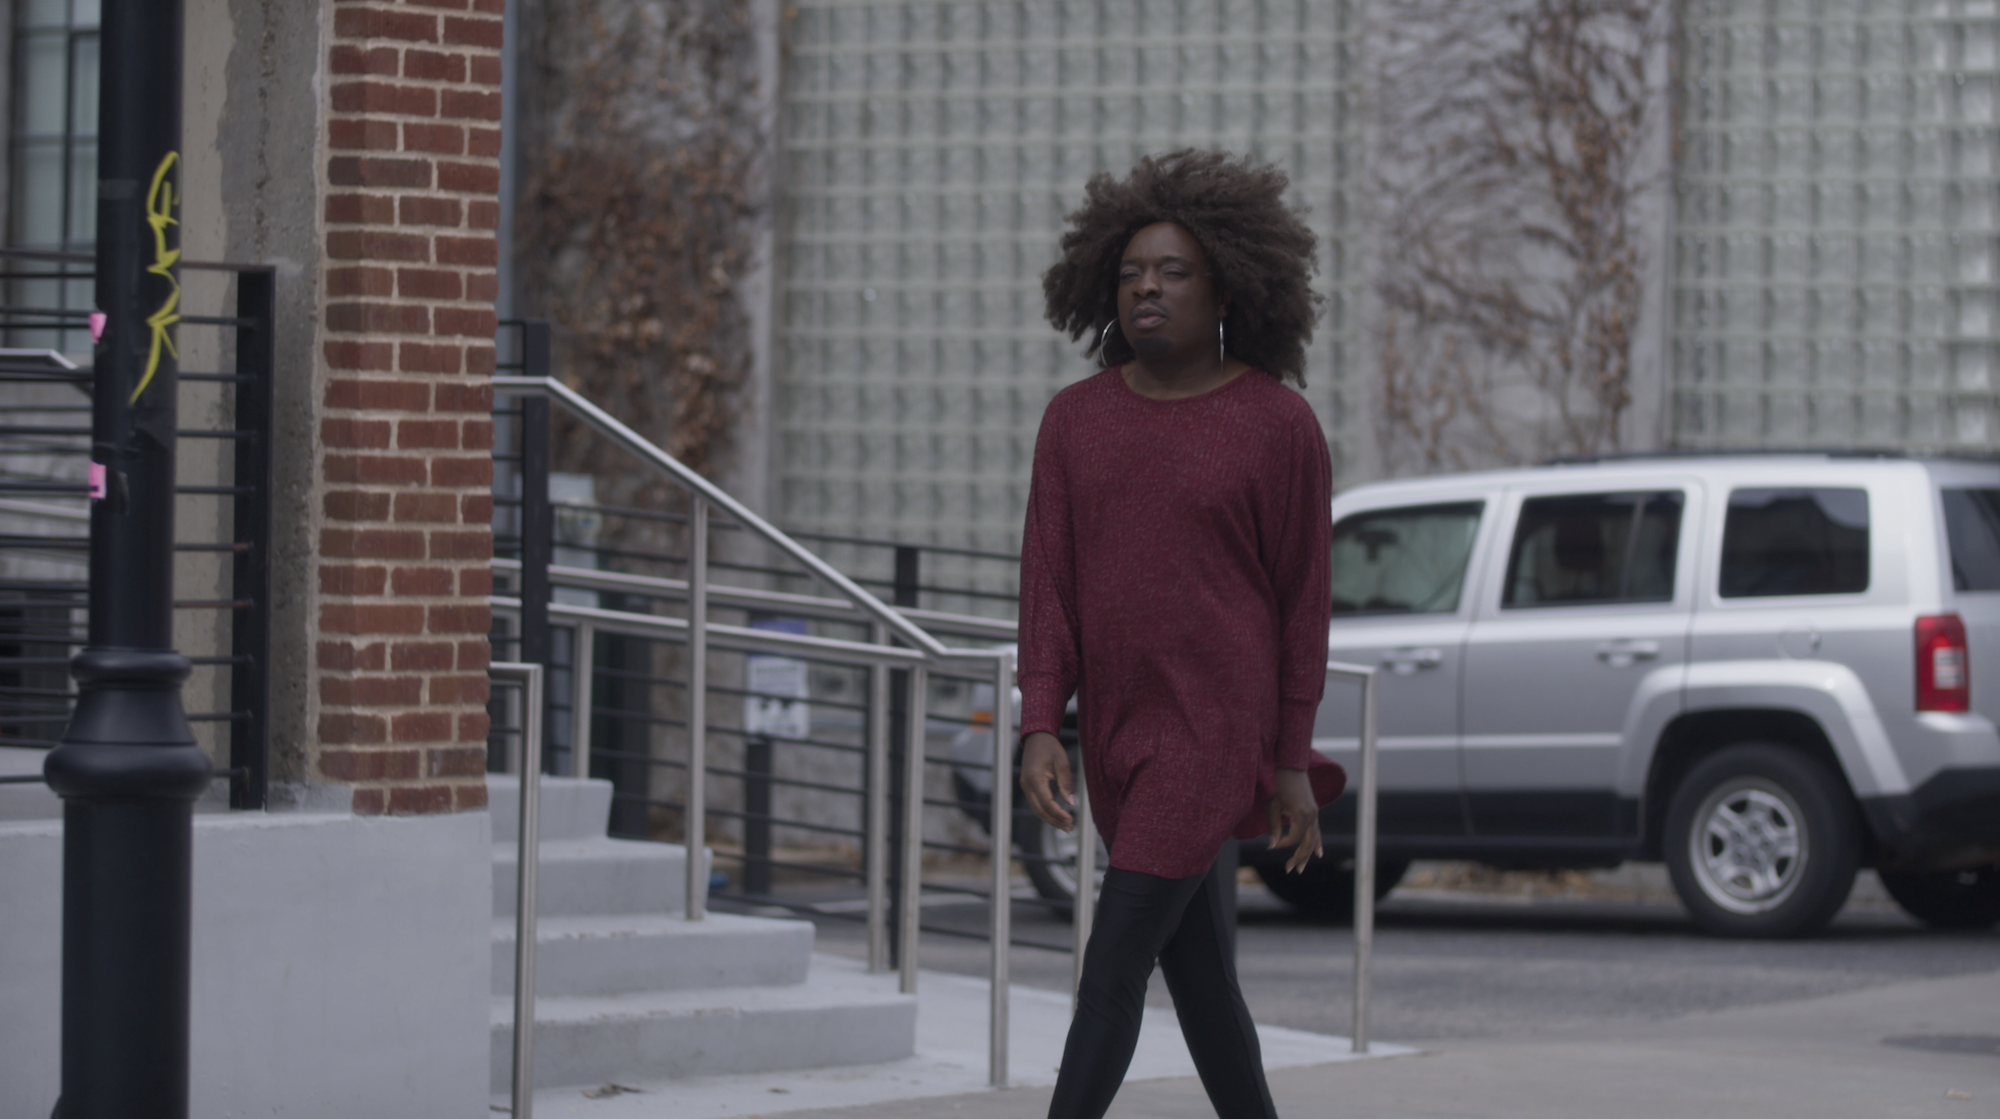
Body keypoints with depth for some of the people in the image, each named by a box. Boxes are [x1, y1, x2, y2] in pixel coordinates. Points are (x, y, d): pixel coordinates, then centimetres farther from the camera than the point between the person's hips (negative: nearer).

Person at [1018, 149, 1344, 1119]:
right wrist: (1039, 731, -9)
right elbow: (1048, 583, 2)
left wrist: (1293, 764, -2)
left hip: (1218, 731, -6)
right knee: (1199, 975, 13)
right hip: (1119, 739, 6)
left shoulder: (1279, 425, -7)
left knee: (1112, 963, -13)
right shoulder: (1076, 419, 6)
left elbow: (1302, 597, -3)